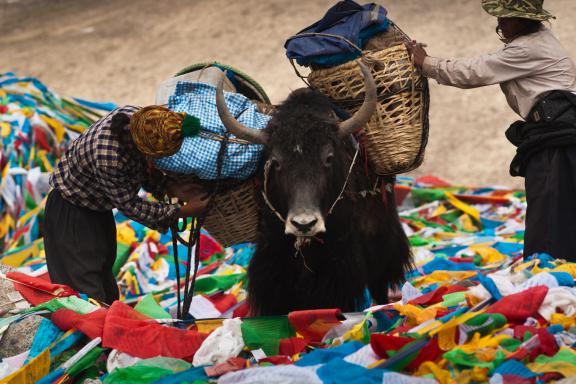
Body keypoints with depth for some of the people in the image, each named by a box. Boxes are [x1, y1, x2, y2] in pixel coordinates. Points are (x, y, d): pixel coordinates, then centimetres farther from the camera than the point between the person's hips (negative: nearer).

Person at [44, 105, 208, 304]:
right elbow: (129, 205, -24)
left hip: (99, 210, 9)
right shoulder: (108, 160, -40)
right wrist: (182, 212, -21)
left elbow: (143, 167, 0)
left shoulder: (133, 115, -19)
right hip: (71, 211, -9)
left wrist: (173, 189, -14)